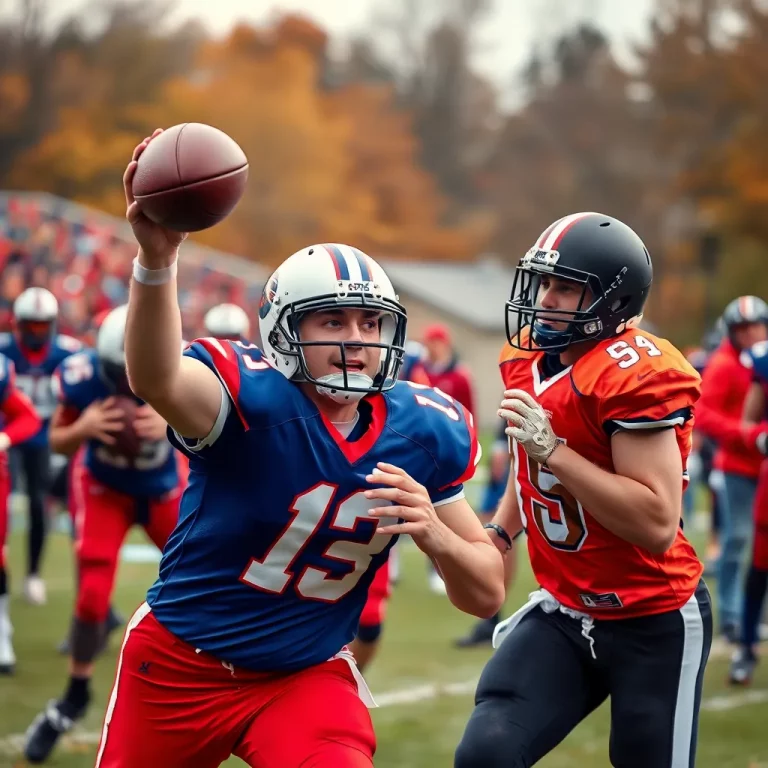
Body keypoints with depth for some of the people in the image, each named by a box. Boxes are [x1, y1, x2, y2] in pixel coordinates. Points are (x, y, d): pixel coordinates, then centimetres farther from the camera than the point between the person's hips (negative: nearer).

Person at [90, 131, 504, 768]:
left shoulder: (421, 432, -7)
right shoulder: (253, 394, -22)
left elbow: (487, 596, -2)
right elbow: (157, 381, -47)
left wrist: (434, 533, -24)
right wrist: (157, 260, -64)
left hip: (307, 678, 2)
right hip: (180, 662, -2)